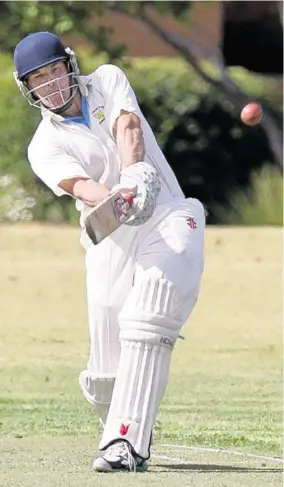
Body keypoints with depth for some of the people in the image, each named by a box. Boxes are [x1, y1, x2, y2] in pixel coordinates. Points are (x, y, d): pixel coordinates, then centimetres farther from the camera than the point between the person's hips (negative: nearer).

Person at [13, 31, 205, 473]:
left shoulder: (107, 80, 9)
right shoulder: (45, 147, 4)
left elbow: (128, 128, -10)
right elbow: (78, 185, -17)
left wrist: (134, 175, -31)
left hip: (169, 220, -1)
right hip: (111, 238, 1)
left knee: (149, 316, -27)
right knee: (107, 370, -6)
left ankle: (126, 442, -31)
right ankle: (126, 430, 26)